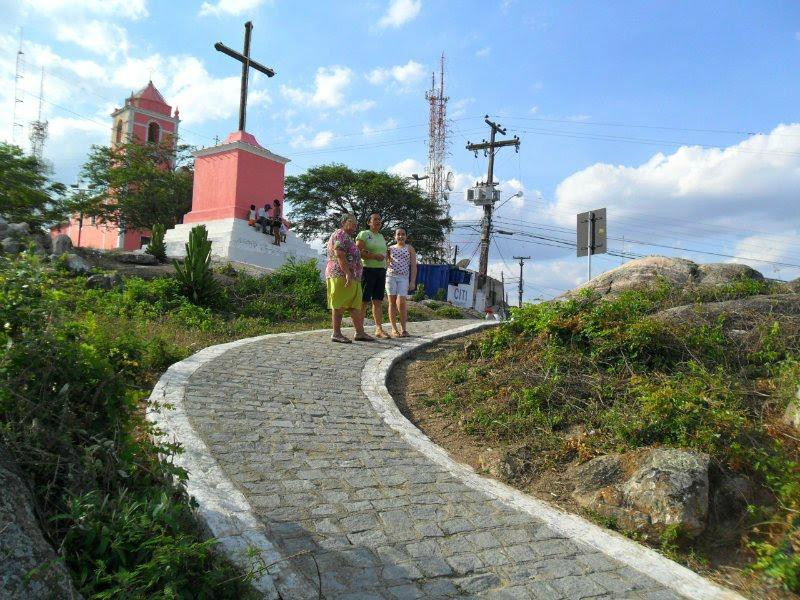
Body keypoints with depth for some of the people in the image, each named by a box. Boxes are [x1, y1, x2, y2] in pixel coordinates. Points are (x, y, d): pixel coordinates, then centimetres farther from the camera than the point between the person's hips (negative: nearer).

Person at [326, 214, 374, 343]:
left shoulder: (348, 237, 26)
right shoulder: (341, 235, -8)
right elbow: (339, 255, -19)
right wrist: (347, 273, -26)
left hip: (352, 278, 10)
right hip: (341, 275, -10)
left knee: (356, 306, 7)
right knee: (339, 306, -7)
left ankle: (360, 333, 8)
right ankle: (336, 334, -3)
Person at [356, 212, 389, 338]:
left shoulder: (381, 236, 20)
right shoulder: (364, 234, -2)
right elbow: (358, 252, -14)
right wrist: (375, 256, -19)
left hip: (381, 271, 7)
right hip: (368, 270, -7)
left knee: (378, 301, 6)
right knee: (364, 301, -5)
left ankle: (379, 329, 9)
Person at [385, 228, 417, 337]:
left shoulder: (409, 248, 10)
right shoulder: (390, 248, 13)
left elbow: (413, 266, 5)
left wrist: (413, 281, -2)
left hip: (403, 277, -2)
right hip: (390, 276, 2)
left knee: (401, 302, -12)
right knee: (392, 302, 0)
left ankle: (403, 328, 0)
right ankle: (394, 329, 6)